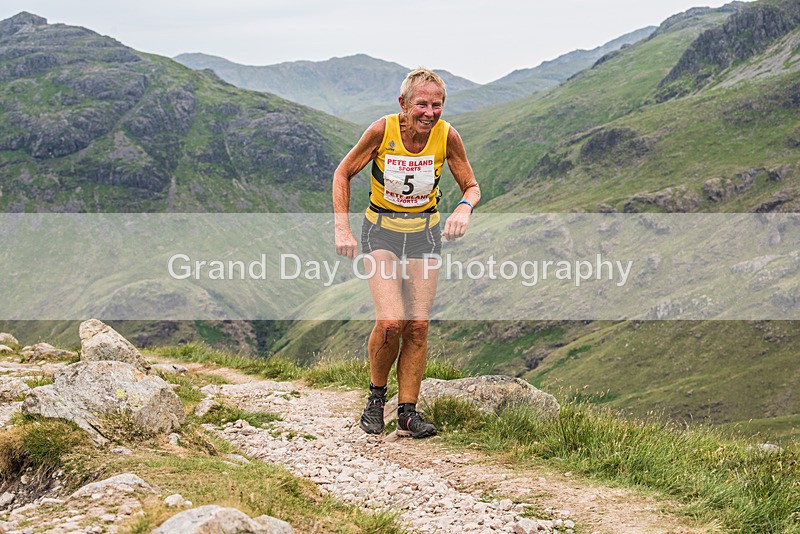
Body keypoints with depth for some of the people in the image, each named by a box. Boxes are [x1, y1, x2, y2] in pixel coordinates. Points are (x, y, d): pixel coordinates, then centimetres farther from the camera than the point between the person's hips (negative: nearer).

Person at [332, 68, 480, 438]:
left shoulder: (447, 136, -13)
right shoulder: (383, 130, -18)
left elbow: (471, 186, 0)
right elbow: (343, 174, -4)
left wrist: (464, 208, -23)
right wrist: (342, 228, -12)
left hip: (424, 233, 2)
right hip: (381, 230, -2)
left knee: (418, 325, -4)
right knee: (390, 322, -17)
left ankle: (408, 412, 8)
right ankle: (376, 394, 8)